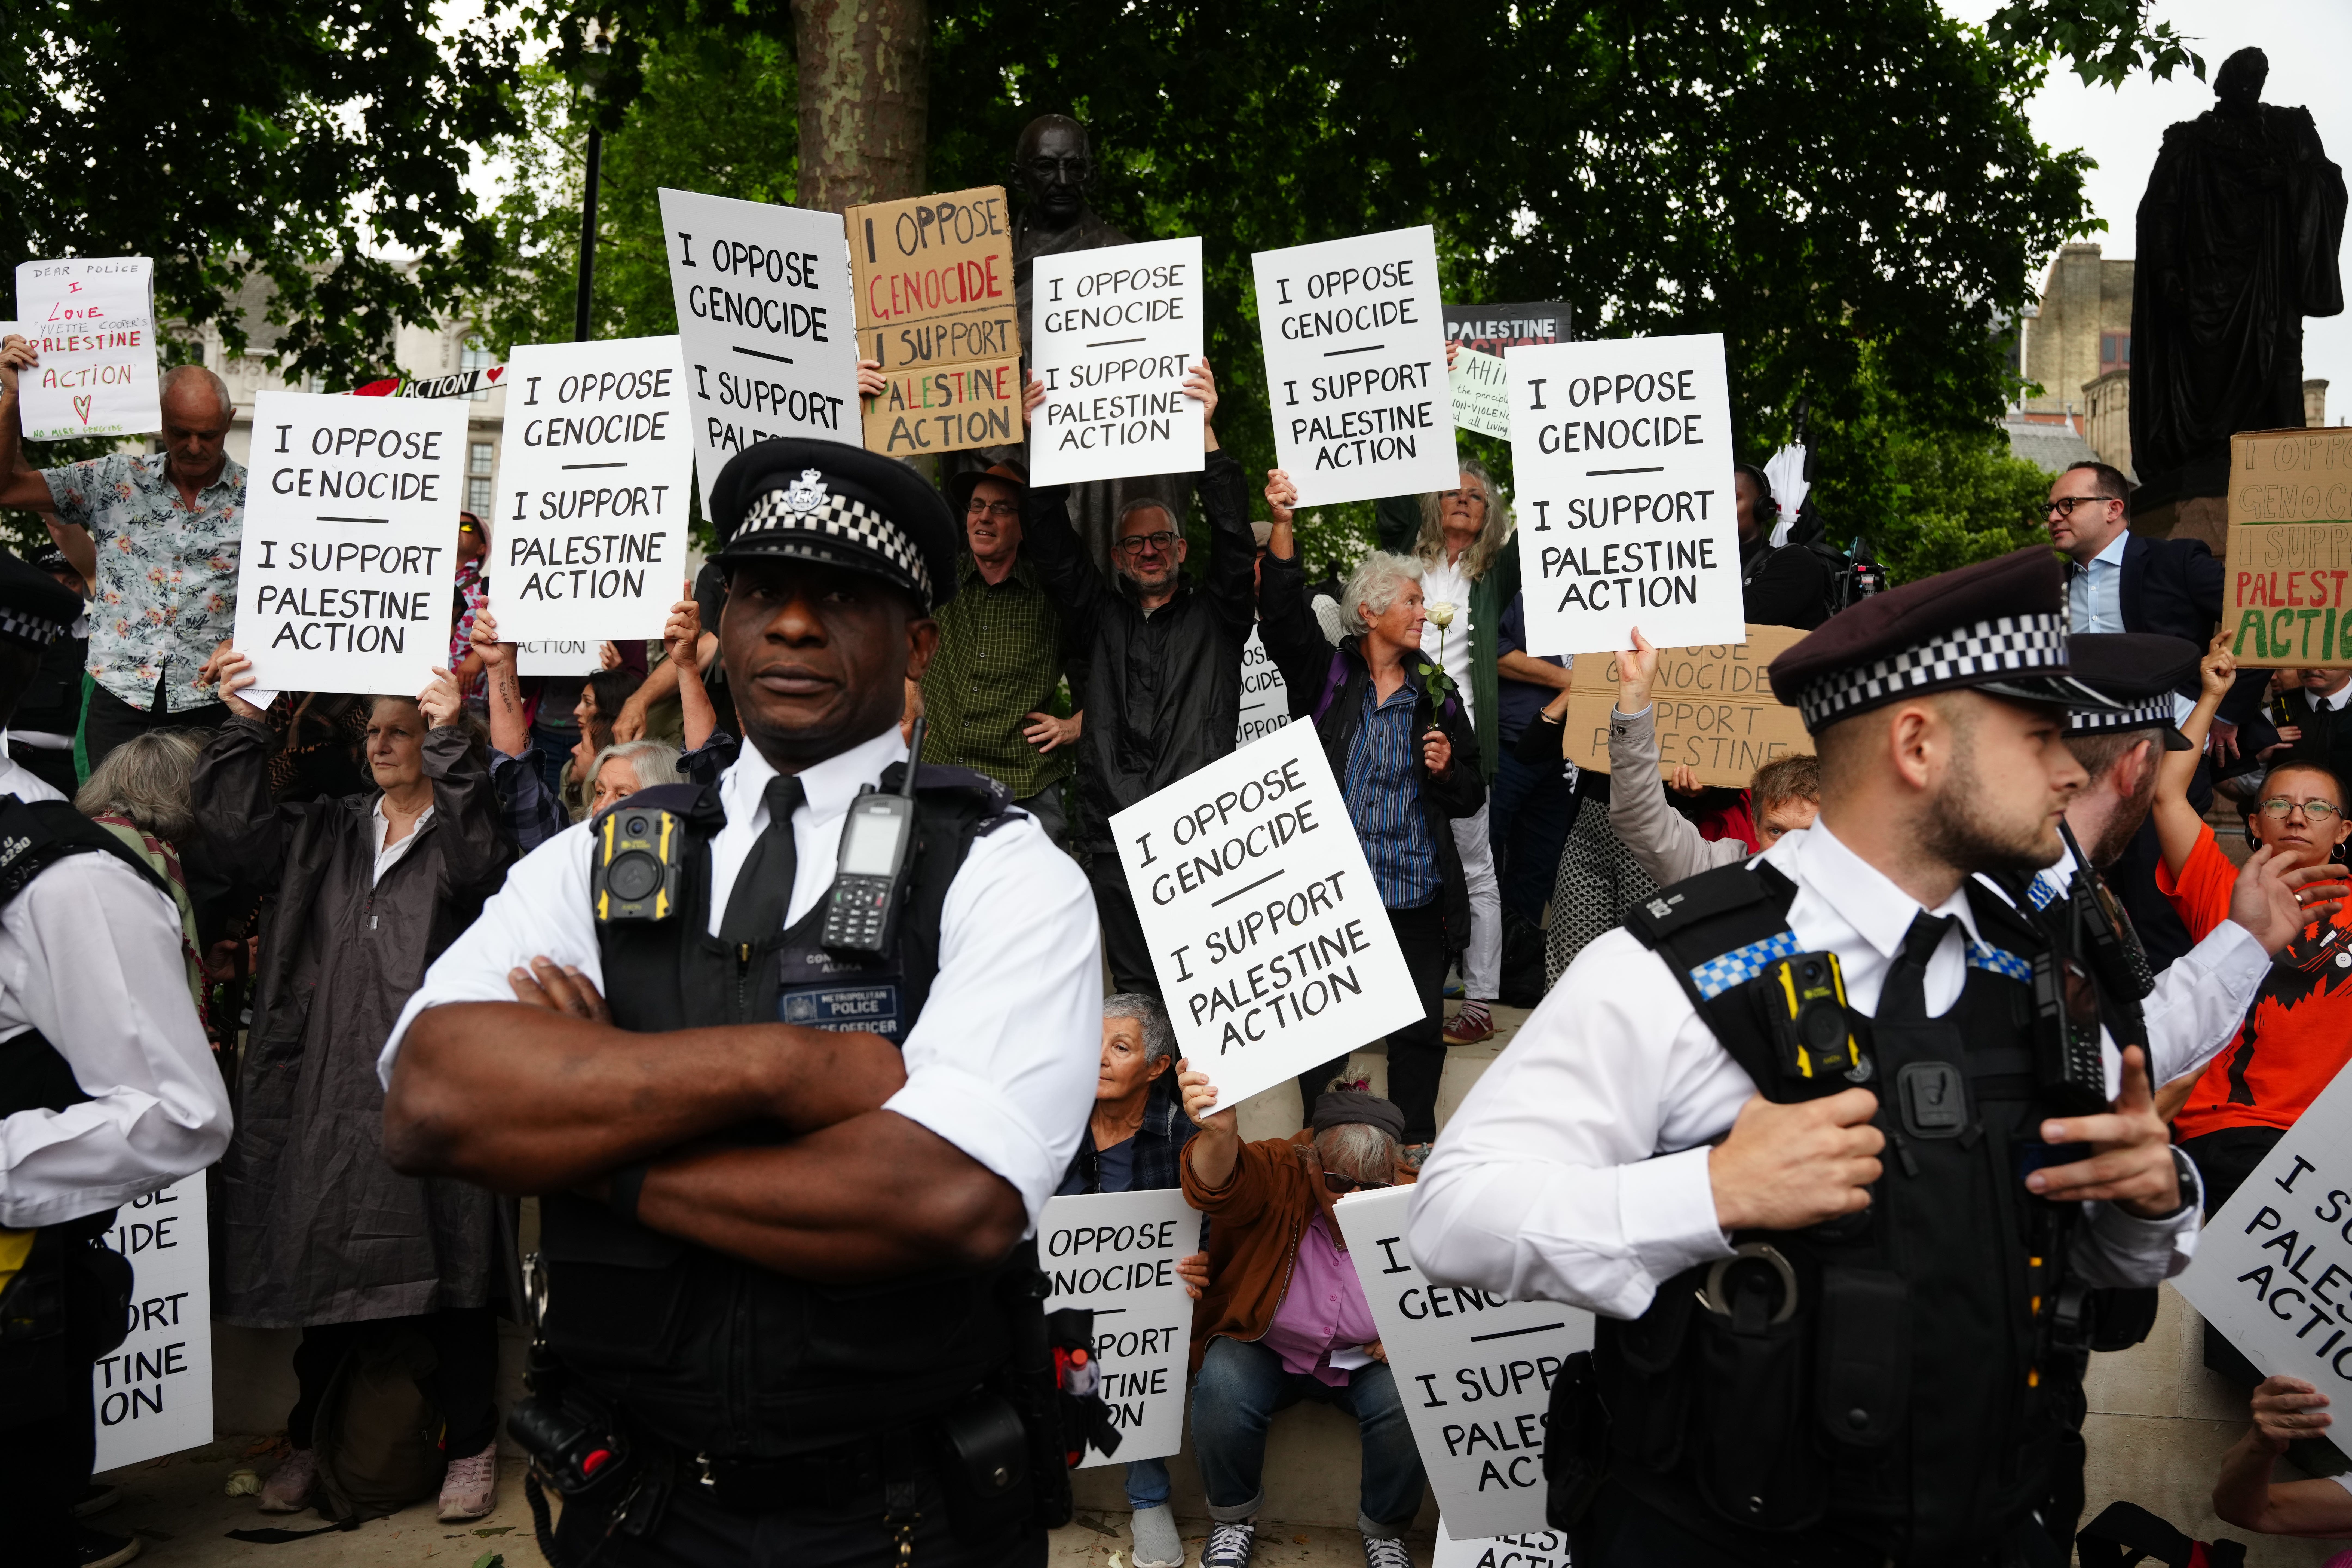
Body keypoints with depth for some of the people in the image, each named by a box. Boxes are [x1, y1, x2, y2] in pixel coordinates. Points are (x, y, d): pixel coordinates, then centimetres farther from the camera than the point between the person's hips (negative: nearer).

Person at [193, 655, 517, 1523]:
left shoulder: (462, 833, 2)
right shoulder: (328, 831, 16)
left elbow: (479, 858, -20)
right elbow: (239, 825, 5)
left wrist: (450, 738, -27)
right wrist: (244, 727, -7)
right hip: (328, 1086, 4)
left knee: (447, 1268, 1)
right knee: (325, 1264, 11)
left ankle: (470, 1443, 14)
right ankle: (311, 1437, 27)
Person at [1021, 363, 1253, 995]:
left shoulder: (1214, 618, 11)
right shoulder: (1097, 619, 16)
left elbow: (1234, 540, -3)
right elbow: (1053, 547, 6)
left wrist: (1206, 433, -14)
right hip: (1114, 839, 2)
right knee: (1136, 994, 4)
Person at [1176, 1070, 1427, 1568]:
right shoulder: (1280, 1175, -22)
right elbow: (1221, 1183, -47)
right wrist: (1220, 1133, -70)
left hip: (1366, 1359, 1)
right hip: (1265, 1348, -1)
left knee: (1407, 1405, -27)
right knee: (1222, 1390, -30)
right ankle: (1234, 1518, 0)